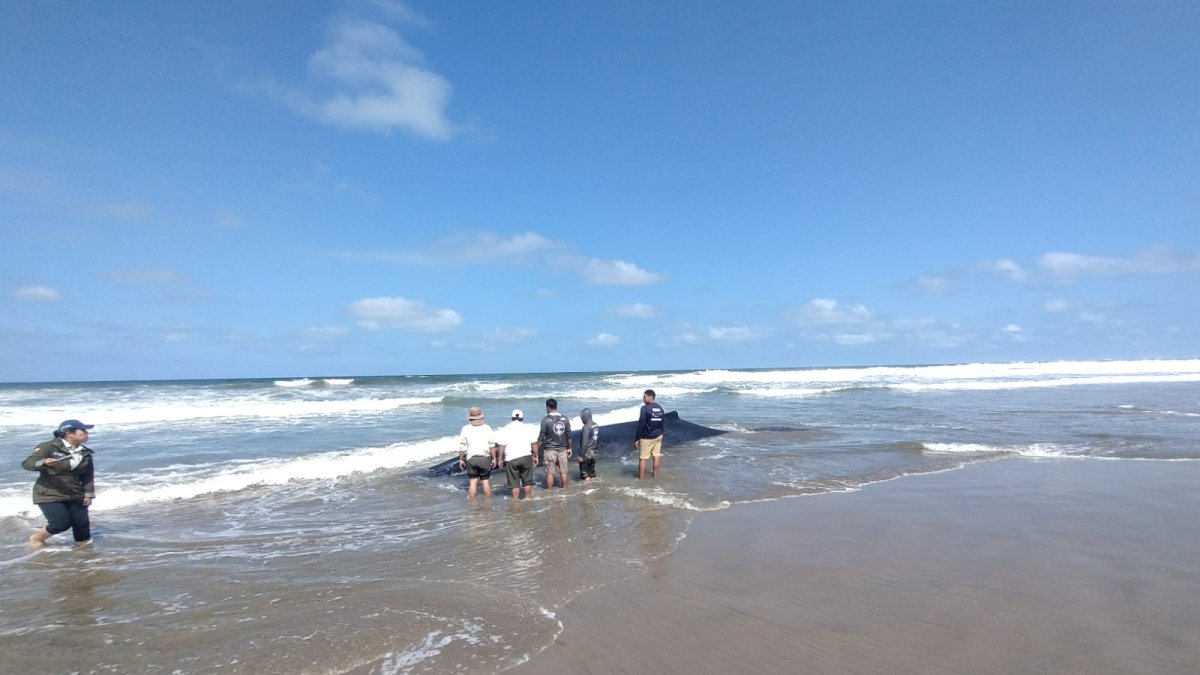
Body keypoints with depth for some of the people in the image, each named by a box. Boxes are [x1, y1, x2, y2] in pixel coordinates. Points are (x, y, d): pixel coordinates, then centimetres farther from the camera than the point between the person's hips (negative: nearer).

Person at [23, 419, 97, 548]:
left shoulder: (85, 453, 6)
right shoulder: (49, 447, -11)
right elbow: (26, 463, -15)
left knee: (82, 523, -2)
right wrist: (43, 463, -36)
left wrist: (88, 494, 3)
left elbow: (88, 475, 11)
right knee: (61, 524, -12)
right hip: (49, 494, -5)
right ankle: (36, 538, 19)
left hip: (74, 495, 5)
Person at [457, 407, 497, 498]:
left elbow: (462, 446, -1)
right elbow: (492, 445, -5)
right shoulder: (487, 428, -2)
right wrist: (494, 458, 1)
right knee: (486, 481, 8)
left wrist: (461, 459, 8)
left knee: (472, 481, 7)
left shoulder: (465, 429, -1)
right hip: (485, 458, 0)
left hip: (471, 458, 0)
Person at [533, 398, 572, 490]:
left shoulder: (546, 419, -11)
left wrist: (536, 450, -2)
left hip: (550, 450, -4)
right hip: (562, 449, 4)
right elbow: (569, 436, 6)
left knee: (550, 473, 4)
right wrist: (569, 448, 17)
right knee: (563, 471, 12)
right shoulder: (565, 419, 1)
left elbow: (541, 437, -10)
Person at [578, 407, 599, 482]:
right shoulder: (596, 425, 5)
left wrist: (581, 455, -17)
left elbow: (584, 443, -20)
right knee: (591, 471, 16)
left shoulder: (586, 427, -19)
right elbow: (598, 440, 11)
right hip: (594, 453, 8)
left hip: (587, 453, -8)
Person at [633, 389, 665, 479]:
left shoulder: (645, 408, -17)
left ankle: (640, 478, 5)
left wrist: (636, 439, -14)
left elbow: (641, 425, -18)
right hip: (658, 436, 7)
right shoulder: (660, 408, 5)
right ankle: (655, 475, 21)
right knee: (656, 457, 13)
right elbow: (662, 423, 12)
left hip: (647, 438, -6)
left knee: (642, 458, 2)